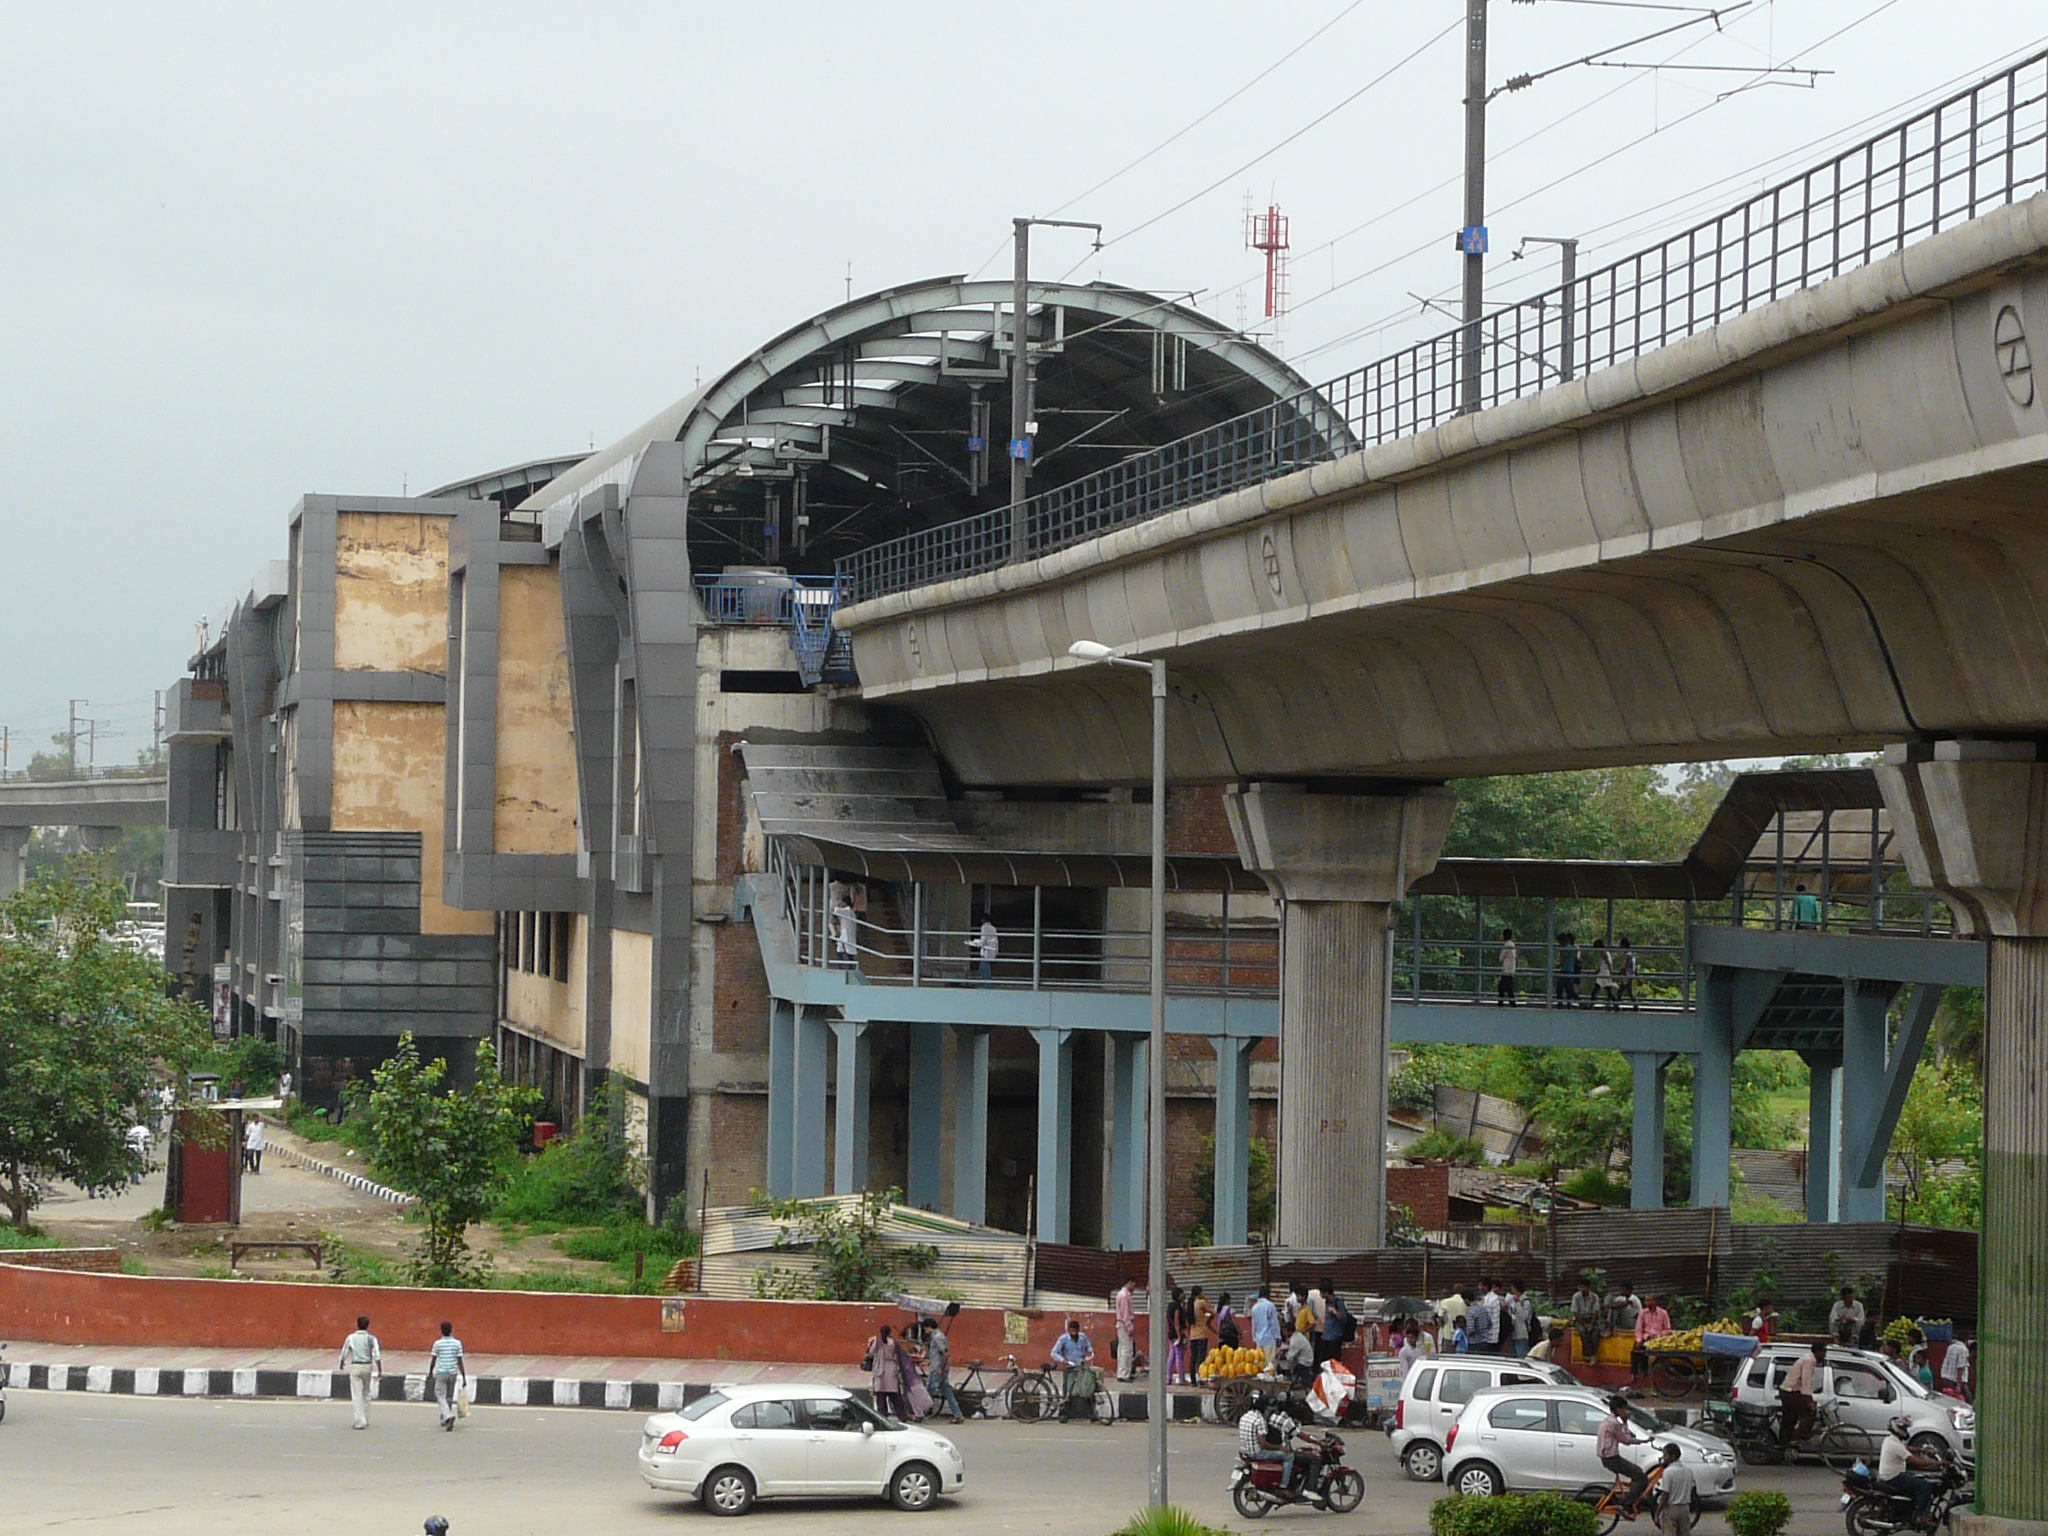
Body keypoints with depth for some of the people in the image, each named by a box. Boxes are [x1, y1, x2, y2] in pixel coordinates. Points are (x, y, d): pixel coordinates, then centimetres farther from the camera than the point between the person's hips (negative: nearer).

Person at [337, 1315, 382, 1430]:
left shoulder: (351, 1338, -1)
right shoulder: (371, 1338, -1)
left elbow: (344, 1353, 8)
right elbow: (377, 1356, -7)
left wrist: (342, 1364, 29)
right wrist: (380, 1372, -4)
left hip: (355, 1367, -2)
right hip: (368, 1366, 2)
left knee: (357, 1395, -2)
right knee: (366, 1394, 15)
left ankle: (360, 1421, -10)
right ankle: (366, 1421, 20)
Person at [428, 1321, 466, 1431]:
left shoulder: (437, 1343, -6)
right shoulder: (457, 1343, -1)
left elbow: (433, 1360, -1)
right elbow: (460, 1362, -2)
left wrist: (430, 1372, 17)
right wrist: (464, 1378, 2)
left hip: (441, 1373, -3)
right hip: (453, 1373, 3)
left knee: (440, 1397, -2)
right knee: (449, 1397, 16)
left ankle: (448, 1416, -26)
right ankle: (444, 1420, 24)